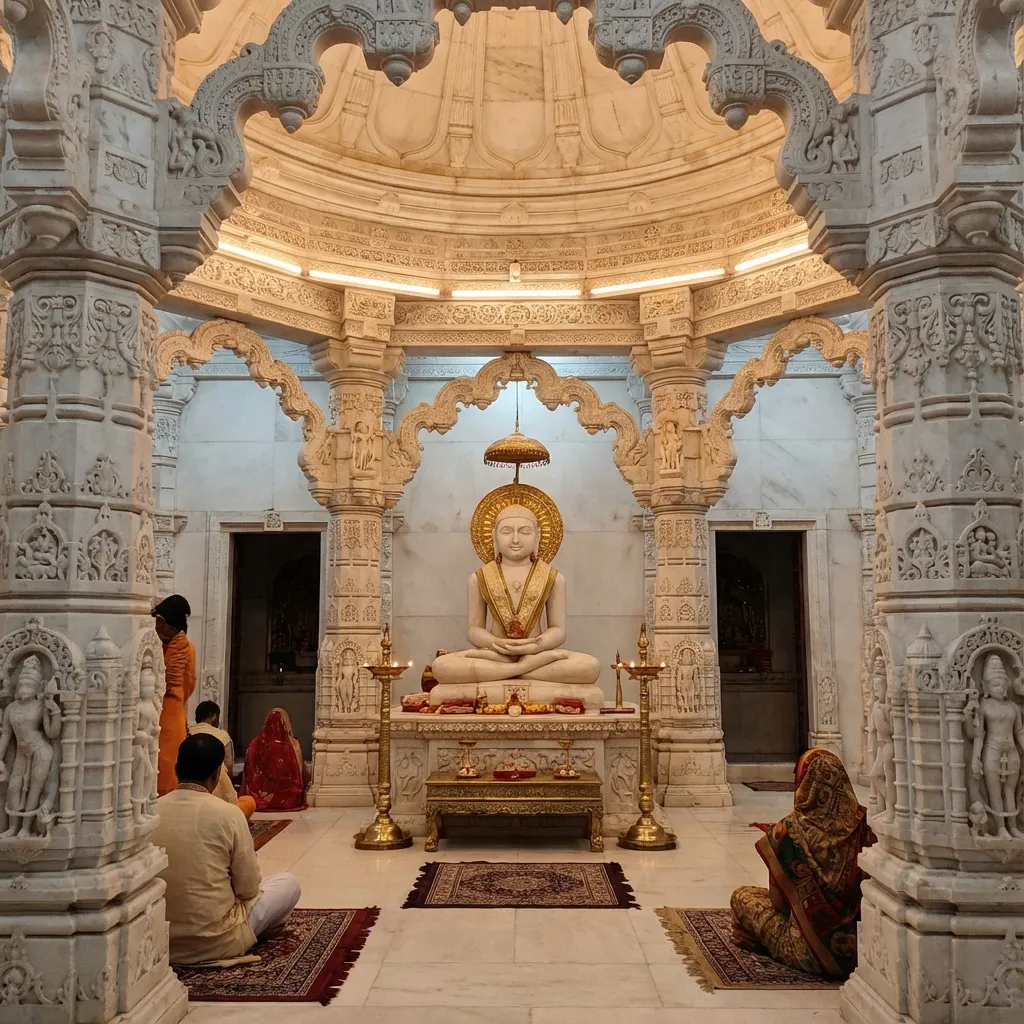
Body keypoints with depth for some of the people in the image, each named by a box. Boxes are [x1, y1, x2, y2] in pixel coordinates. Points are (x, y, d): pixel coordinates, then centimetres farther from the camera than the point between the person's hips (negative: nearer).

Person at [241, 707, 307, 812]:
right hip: (287, 800, -3)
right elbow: (299, 774, -5)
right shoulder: (293, 745, -13)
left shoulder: (256, 743, -8)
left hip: (260, 800, 3)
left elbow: (249, 774, 2)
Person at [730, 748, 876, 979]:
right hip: (861, 946, 4)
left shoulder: (789, 831, -17)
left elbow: (779, 900, -7)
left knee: (742, 896, 16)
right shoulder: (862, 825, -9)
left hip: (814, 952, -4)